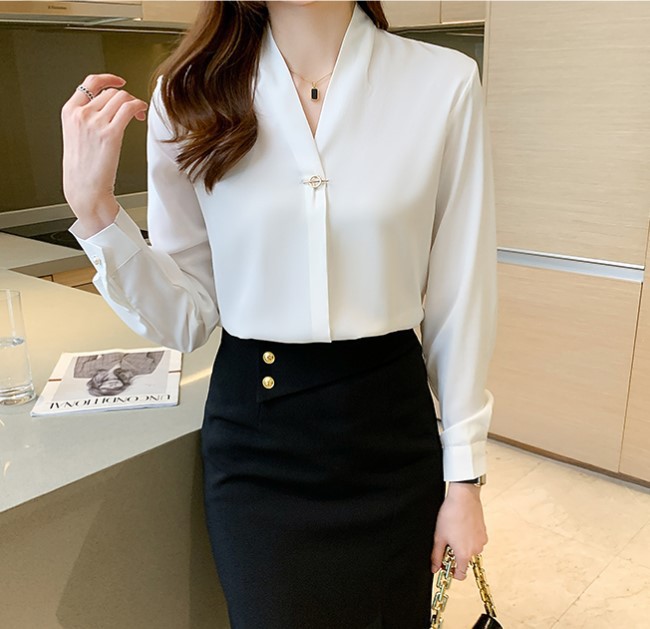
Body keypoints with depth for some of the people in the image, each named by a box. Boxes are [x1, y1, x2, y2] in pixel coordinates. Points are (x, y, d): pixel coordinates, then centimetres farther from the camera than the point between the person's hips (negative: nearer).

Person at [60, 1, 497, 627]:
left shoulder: (443, 82, -8)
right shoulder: (190, 94, -4)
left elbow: (459, 299, -4)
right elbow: (186, 316, -2)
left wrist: (464, 476, 0)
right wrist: (92, 205, -16)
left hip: (388, 433, 1)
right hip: (255, 440, 0)